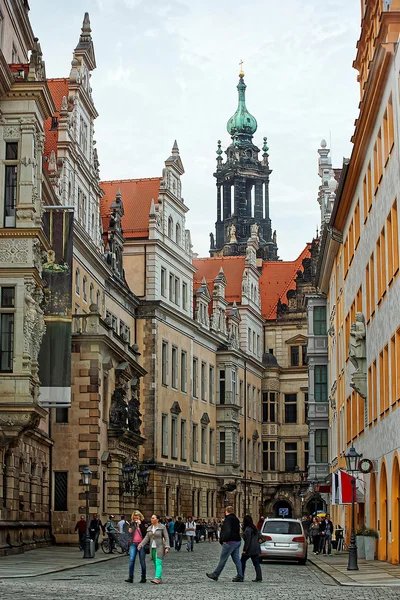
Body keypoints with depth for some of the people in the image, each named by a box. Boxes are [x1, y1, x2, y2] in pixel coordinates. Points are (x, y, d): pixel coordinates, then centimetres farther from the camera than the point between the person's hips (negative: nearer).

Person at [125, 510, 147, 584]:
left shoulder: (143, 523, -1)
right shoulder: (132, 523, 12)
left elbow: (145, 532, -16)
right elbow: (129, 534, 24)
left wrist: (140, 524, -19)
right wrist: (129, 531, 3)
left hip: (141, 544, -3)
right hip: (133, 544, 3)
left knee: (142, 561, 3)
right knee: (131, 560, -8)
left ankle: (143, 578, 11)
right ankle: (130, 577, -9)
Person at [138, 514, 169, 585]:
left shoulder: (162, 527, -6)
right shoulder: (150, 528, 10)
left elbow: (166, 538, -8)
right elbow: (146, 538, 4)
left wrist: (167, 547, -17)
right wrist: (141, 545, -10)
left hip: (160, 548, -6)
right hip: (152, 548, 6)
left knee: (158, 563, -16)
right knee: (156, 564, 8)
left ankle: (157, 578, -27)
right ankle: (160, 579, 15)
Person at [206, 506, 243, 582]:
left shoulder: (228, 519, -13)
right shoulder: (236, 519, 15)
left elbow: (228, 531, -24)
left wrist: (224, 540, -17)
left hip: (230, 542, -9)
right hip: (237, 541, 9)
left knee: (223, 559, -2)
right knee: (236, 559, 9)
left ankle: (215, 575, 4)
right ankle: (240, 576, 6)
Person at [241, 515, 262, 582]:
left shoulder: (247, 529, -15)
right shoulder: (255, 528, 13)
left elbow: (247, 541, -18)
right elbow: (257, 538, 18)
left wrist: (245, 550, -15)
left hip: (249, 549, -8)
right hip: (256, 549, 8)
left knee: (242, 561, 8)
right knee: (256, 563, 4)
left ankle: (241, 576, 11)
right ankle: (259, 577, -3)